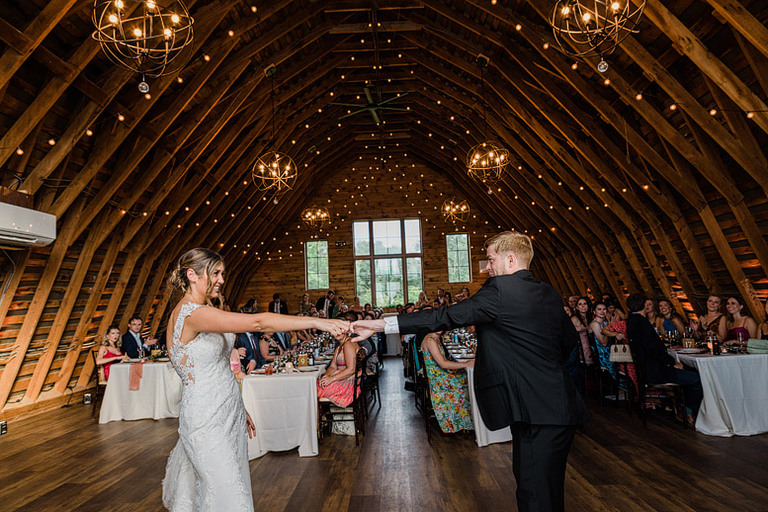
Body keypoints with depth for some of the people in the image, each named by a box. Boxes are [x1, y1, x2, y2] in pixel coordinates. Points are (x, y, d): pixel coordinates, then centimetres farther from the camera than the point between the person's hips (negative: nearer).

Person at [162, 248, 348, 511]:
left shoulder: (206, 310, 8)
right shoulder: (190, 313, -22)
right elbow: (257, 323, -34)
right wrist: (318, 322, -37)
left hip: (230, 414, 9)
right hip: (207, 422, -9)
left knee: (238, 485, 17)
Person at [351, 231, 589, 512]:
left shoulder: (500, 289, -16)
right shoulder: (548, 292, 10)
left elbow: (446, 317, -20)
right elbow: (570, 338, 20)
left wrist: (382, 324, -18)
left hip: (539, 412, -9)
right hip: (558, 407, 9)